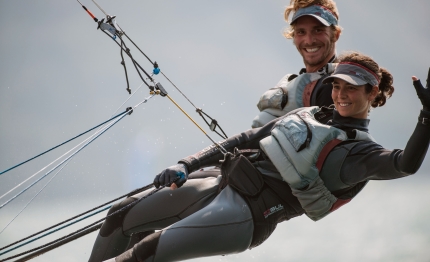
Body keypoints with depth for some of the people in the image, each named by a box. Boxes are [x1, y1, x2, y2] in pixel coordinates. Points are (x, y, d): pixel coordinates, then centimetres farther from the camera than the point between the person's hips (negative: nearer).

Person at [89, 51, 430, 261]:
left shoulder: (361, 152, -5)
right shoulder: (309, 114, 16)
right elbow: (250, 139, 18)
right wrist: (188, 165, 9)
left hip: (248, 216, -8)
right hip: (222, 183, 9)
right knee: (121, 216, 10)